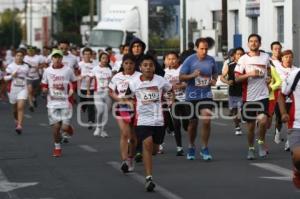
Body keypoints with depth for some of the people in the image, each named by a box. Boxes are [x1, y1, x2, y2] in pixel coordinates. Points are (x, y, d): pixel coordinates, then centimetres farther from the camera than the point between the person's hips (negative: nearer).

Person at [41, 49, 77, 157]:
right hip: (53, 103, 1)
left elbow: (74, 83, 11)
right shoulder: (47, 71, 3)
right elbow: (44, 85, 13)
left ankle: (68, 127, 31)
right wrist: (44, 89, -9)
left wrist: (72, 90, -6)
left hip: (65, 102, -1)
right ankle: (57, 147, 17)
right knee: (56, 126, -3)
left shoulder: (68, 70, -1)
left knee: (65, 127, -7)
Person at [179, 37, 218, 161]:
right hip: (192, 95, -1)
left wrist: (214, 80, -2)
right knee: (193, 123, 10)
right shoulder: (190, 60, -7)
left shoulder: (211, 60, 1)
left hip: (206, 95, 1)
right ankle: (191, 148, 31)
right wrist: (192, 75, -24)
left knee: (206, 121, -14)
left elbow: (215, 73, 19)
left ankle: (205, 149, -1)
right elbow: (181, 77, -6)